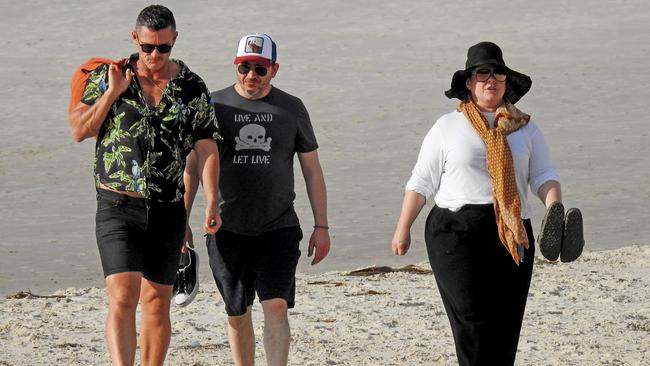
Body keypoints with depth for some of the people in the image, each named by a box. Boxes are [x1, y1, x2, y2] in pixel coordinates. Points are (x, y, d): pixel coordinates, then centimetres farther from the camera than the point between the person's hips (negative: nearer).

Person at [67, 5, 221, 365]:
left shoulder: (192, 88, 3)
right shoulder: (106, 77, 1)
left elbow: (206, 149, 0)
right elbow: (79, 131, -2)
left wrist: (212, 204, -12)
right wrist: (112, 93, -12)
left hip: (168, 210, 2)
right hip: (118, 206, -2)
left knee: (157, 303, 9)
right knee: (123, 298, -16)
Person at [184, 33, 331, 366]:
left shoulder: (291, 109, 5)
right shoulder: (215, 106, 3)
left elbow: (312, 170, 9)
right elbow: (193, 167, 7)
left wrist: (321, 226, 5)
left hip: (278, 229, -1)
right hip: (228, 229, 1)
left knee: (276, 306, -14)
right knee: (237, 314, 8)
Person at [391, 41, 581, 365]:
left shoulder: (525, 129, 14)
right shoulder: (448, 128, 7)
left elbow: (543, 177, 8)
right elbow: (421, 182, 9)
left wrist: (554, 209, -12)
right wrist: (402, 229, 5)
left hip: (512, 237, 3)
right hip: (456, 230, -3)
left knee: (505, 326, 1)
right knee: (473, 318, -13)